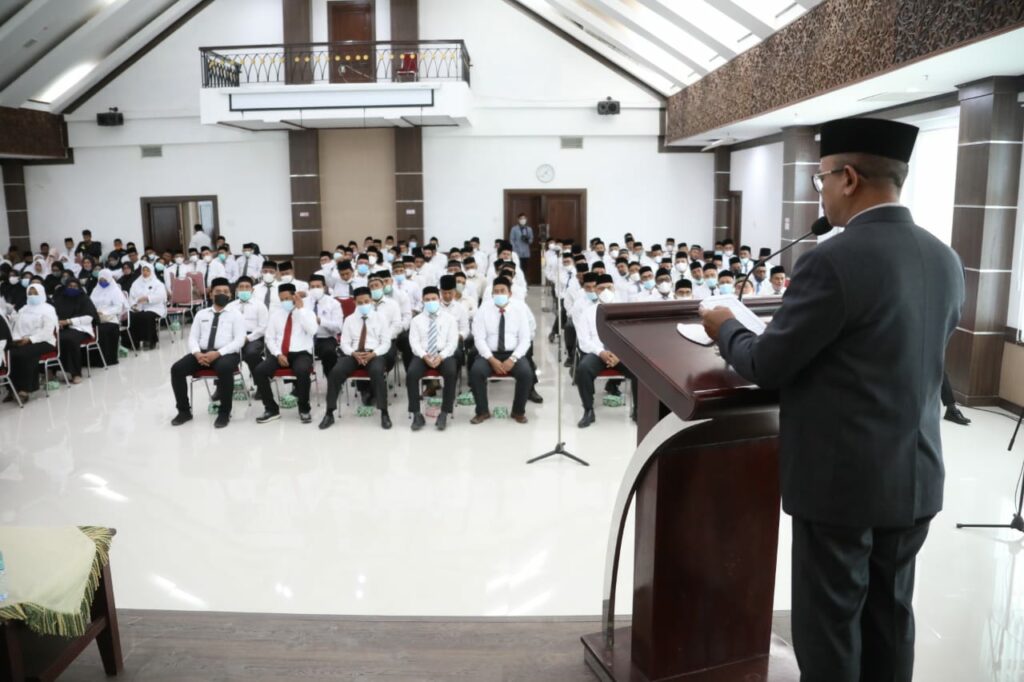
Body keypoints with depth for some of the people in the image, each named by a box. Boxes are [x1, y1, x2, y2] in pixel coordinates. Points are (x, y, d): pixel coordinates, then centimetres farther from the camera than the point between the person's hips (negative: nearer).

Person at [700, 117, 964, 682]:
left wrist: (725, 328, 4)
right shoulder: (945, 261, 4)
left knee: (829, 624, 8)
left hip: (842, 480, -7)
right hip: (916, 476, 8)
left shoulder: (832, 261, -20)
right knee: (890, 615, 20)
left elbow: (766, 366, -16)